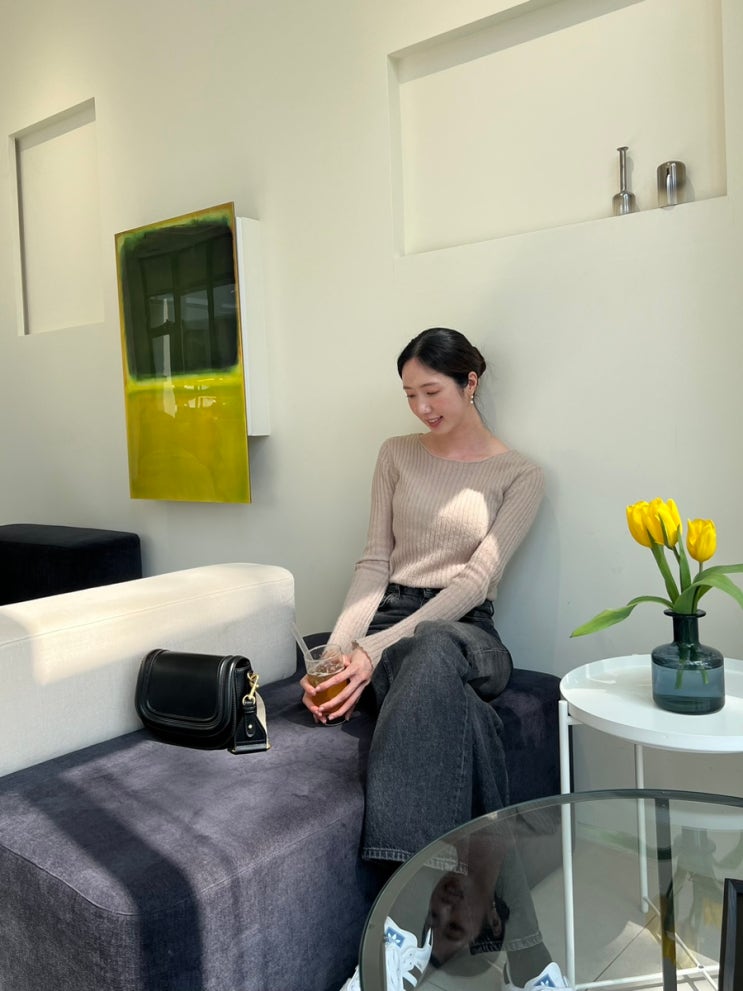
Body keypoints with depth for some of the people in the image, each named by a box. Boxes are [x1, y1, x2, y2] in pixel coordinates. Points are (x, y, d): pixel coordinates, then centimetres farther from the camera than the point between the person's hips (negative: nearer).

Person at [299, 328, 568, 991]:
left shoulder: (520, 476, 2)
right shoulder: (398, 455, 13)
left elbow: (474, 580, -9)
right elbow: (376, 561, 8)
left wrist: (376, 649, -20)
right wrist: (336, 650, -10)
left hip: (462, 631, -2)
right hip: (388, 620, 2)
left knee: (430, 657, -43)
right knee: (454, 708, -37)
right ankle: (513, 932, -28)